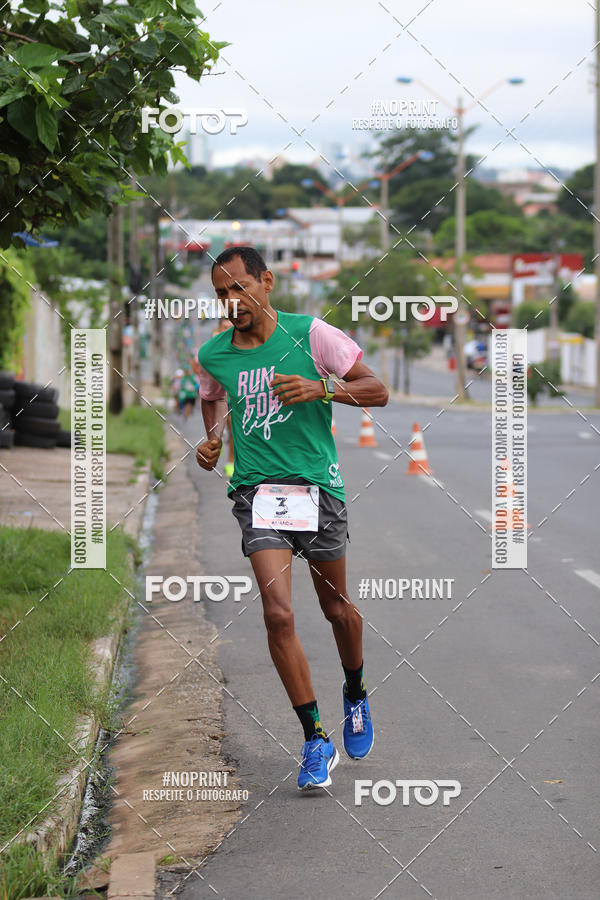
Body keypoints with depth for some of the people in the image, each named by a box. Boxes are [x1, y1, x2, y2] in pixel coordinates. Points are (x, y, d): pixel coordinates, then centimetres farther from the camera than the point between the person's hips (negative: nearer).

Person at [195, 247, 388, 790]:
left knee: (338, 610, 12)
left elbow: (377, 391, -3)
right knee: (278, 614, -15)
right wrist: (212, 441, 9)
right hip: (256, 494, 1)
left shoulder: (312, 335, -6)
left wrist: (320, 388, -18)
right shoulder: (213, 355, 4)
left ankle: (355, 695, 43)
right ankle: (316, 740, -7)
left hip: (317, 487, -1)